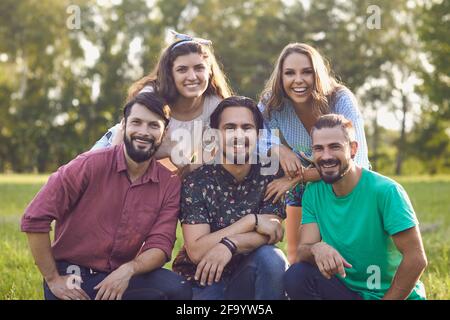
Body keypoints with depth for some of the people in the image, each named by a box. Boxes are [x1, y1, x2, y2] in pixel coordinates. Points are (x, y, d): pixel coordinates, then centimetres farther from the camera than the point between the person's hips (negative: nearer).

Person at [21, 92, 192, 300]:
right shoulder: (91, 165, -12)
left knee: (179, 289, -23)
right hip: (71, 280, -3)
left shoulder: (170, 185, -1)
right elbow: (35, 218, -13)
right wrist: (52, 279, -9)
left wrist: (128, 270, -25)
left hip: (121, 279, 3)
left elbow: (160, 244, -5)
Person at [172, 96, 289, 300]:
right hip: (201, 282, -3)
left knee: (271, 258, -28)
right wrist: (251, 221, -20)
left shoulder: (269, 176, -2)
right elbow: (196, 251, -17)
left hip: (248, 277, 3)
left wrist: (229, 245, -31)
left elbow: (272, 234, -13)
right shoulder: (196, 183, -8)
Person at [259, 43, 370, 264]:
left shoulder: (341, 100, -29)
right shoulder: (273, 103, -21)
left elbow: (355, 159, -34)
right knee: (296, 256, 9)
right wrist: (280, 149, -42)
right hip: (301, 183, 3)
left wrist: (298, 177, -40)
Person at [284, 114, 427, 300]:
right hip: (346, 290, 5)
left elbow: (416, 258, -18)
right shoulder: (313, 192, 0)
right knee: (297, 276, -20)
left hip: (394, 294, -5)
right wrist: (316, 249, -30)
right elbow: (303, 251, -7)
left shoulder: (386, 191, -17)